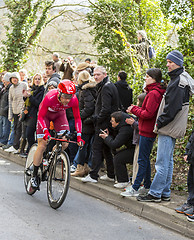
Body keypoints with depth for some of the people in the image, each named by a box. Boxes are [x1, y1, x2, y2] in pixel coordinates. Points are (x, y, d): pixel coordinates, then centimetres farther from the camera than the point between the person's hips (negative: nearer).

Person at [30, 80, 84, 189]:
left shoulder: (74, 100, -29)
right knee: (42, 145, -9)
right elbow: (41, 116, -26)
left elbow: (77, 118, -15)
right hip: (45, 114, -3)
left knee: (65, 143, -15)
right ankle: (34, 176, 3)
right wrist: (46, 131, -41)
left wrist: (79, 135, -24)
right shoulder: (50, 98, -38)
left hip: (59, 114, 3)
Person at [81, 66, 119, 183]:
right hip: (109, 123, 10)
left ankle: (93, 175, -7)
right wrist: (97, 118, 16)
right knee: (106, 149, 14)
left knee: (97, 148, -7)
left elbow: (106, 109, -24)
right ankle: (111, 174, 18)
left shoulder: (106, 88, -16)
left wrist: (97, 119, -13)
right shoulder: (110, 86, 16)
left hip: (104, 124, -10)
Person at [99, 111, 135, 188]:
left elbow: (114, 144, -26)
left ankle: (123, 181, -6)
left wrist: (107, 137, -9)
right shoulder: (120, 126, 4)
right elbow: (116, 137, 18)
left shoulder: (125, 130, -27)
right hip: (131, 148, 11)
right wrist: (108, 135, 0)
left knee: (117, 158, -19)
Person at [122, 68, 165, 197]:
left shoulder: (153, 93, -18)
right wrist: (135, 109, 7)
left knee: (142, 160, -6)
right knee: (145, 159, 16)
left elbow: (148, 114, -22)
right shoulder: (157, 92, 14)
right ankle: (147, 186, 22)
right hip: (149, 131, 10)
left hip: (147, 132, -10)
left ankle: (135, 188, -3)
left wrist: (134, 109, -9)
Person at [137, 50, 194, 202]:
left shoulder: (178, 82, -15)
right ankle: (165, 193, 19)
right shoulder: (179, 79, 16)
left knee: (162, 162, -7)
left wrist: (160, 123, -14)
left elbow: (172, 107, -21)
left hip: (169, 128, -10)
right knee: (168, 161, 13)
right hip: (171, 128, 10)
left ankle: (155, 194, -4)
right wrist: (161, 123, 16)